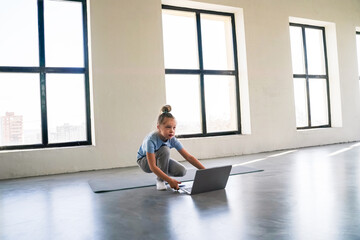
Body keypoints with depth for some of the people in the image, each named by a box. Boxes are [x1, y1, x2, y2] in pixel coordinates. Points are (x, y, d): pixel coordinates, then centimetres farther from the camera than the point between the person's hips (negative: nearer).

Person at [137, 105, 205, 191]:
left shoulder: (172, 139, -22)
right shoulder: (151, 139, -36)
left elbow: (189, 157, -21)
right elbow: (152, 167, -38)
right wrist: (170, 180, -45)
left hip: (160, 160, 5)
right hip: (144, 161, -5)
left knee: (182, 171, -18)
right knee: (165, 150, -35)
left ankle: (161, 174, 12)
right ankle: (160, 180, -16)